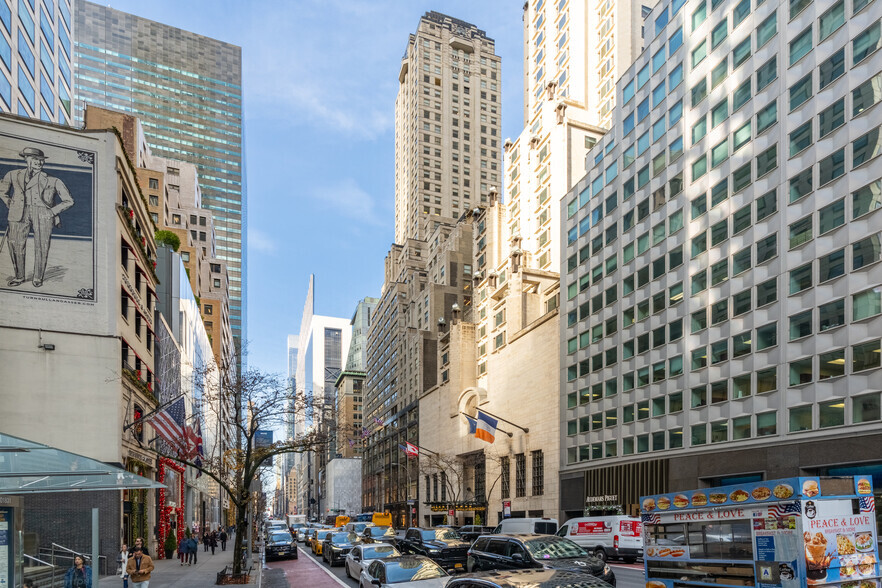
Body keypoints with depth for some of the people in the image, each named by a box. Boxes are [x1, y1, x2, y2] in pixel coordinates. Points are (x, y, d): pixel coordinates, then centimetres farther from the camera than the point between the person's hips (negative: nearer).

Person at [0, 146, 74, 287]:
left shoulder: (52, 180, 7)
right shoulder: (14, 175, 13)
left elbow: (69, 201, 8)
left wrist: (52, 211, -1)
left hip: (43, 215, -2)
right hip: (20, 215, 2)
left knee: (41, 248, -3)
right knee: (15, 245, 0)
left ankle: (38, 278, 11)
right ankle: (19, 276, 16)